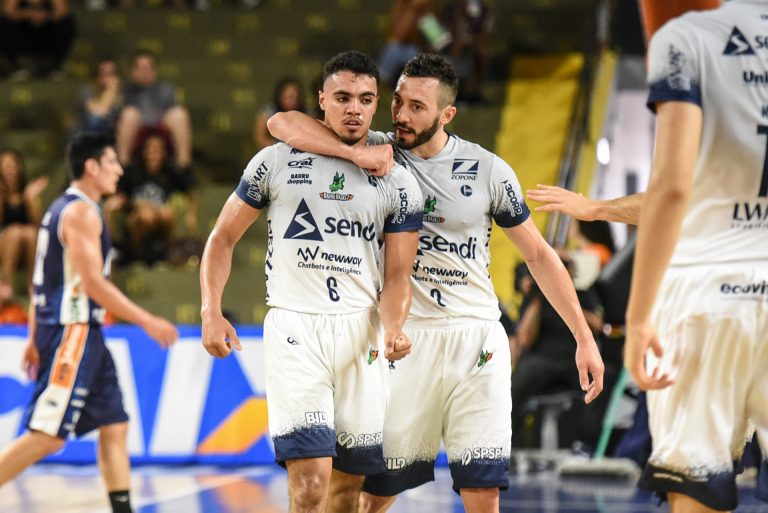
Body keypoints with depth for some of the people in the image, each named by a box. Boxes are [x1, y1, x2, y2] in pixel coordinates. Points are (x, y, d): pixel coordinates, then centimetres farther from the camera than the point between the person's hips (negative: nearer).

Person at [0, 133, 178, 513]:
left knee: (114, 426, 9)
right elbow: (93, 283, -20)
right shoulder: (81, 212, -13)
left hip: (81, 334, 10)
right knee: (47, 435, -11)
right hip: (72, 331, -10)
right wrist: (148, 322, -16)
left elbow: (41, 281, 19)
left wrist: (35, 340, 22)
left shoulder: (62, 208, 17)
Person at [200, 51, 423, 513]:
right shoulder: (277, 162, 3)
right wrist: (211, 311, -4)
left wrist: (393, 328, -17)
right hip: (294, 325, -3)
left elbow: (397, 275, 3)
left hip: (362, 331, 3)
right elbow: (224, 237, 9)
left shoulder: (399, 184, 7)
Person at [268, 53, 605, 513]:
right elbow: (282, 124, -8)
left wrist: (584, 337, 7)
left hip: (476, 339, 0)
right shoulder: (378, 154, 1)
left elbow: (538, 254, 10)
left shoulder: (489, 171, 2)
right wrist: (357, 153, -22)